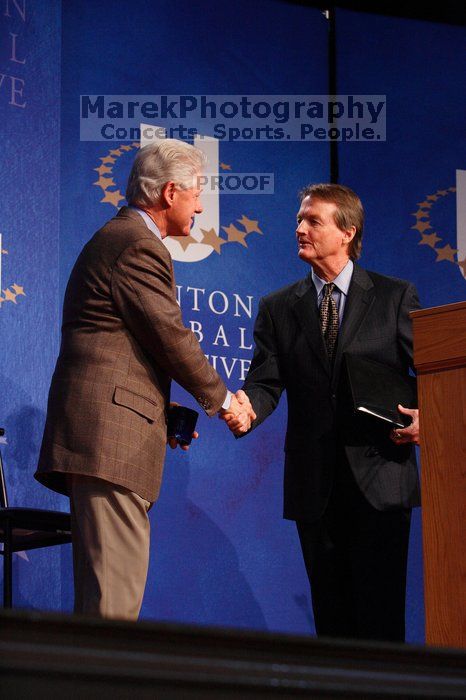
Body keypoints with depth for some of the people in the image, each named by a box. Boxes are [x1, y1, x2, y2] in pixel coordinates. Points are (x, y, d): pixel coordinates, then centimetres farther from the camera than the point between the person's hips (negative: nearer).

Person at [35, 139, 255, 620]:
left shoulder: (115, 238, 23)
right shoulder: (139, 246, -10)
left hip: (91, 433, 11)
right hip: (111, 434, -11)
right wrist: (223, 400, 3)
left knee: (100, 588, 11)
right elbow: (171, 337, -10)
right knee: (114, 596, -13)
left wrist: (165, 411, 18)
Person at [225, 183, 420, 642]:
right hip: (313, 483, 3)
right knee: (331, 612, 6)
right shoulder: (278, 308, 12)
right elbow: (265, 383, 2)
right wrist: (246, 408, -21)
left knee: (380, 611, -7)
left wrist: (426, 414, -13)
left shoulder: (394, 297, 6)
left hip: (379, 478, -3)